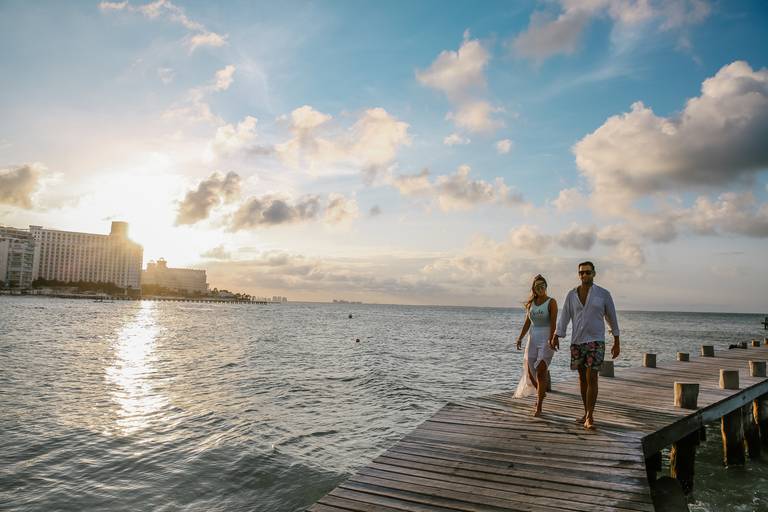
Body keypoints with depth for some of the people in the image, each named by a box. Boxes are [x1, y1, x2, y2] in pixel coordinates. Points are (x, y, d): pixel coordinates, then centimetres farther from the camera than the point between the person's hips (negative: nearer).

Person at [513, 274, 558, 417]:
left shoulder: (551, 302, -5)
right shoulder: (531, 303, 9)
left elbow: (553, 323, -14)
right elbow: (527, 323, 11)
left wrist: (551, 340, -26)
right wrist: (520, 337, 1)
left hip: (546, 340, -5)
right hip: (532, 339, 5)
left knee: (541, 372, -12)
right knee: (530, 372, 5)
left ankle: (538, 407, -4)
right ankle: (541, 392, 36)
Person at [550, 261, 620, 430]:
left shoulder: (604, 294, -1)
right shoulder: (571, 295, 5)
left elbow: (612, 318, 5)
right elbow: (564, 317, 0)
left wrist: (617, 343, 6)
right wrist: (556, 337, -11)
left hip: (596, 341, -3)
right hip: (577, 341, 3)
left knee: (592, 378, -12)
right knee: (583, 378, 12)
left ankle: (589, 418, -9)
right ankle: (587, 413, 25)